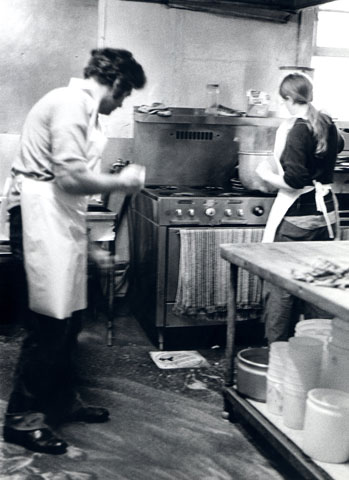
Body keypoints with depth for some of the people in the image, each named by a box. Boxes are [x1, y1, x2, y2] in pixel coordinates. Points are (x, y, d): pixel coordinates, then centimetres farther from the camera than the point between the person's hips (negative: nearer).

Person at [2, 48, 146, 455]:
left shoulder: (79, 104, 18)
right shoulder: (71, 104, -14)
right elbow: (71, 177, -22)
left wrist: (114, 180, 10)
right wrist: (121, 182, -9)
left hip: (59, 219, 11)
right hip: (41, 218, -11)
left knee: (68, 317, 15)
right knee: (49, 321, -6)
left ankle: (62, 401, 29)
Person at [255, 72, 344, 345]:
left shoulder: (297, 130, -16)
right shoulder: (327, 124, 7)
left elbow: (294, 181, -22)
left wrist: (267, 175, -6)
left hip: (298, 217, -8)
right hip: (326, 213, 8)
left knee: (281, 285, 3)